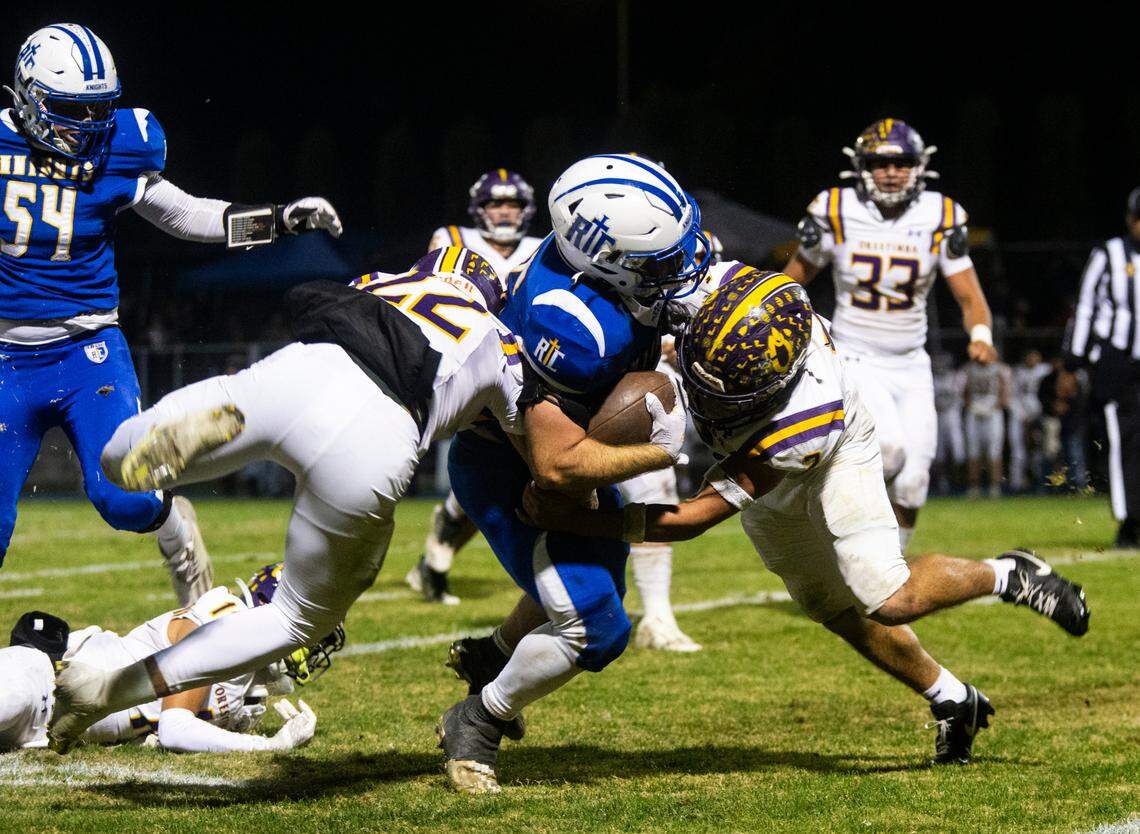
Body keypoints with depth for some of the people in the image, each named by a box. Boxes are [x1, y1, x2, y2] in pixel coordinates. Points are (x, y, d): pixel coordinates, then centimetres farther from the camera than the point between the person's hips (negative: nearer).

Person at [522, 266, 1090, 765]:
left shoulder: (807, 416, -49)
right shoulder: (712, 286, -43)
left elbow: (694, 518, -45)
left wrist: (572, 520, -48)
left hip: (833, 453, -5)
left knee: (890, 601, -16)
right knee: (835, 609, 10)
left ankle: (1006, 576, 13)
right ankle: (952, 701, 30)